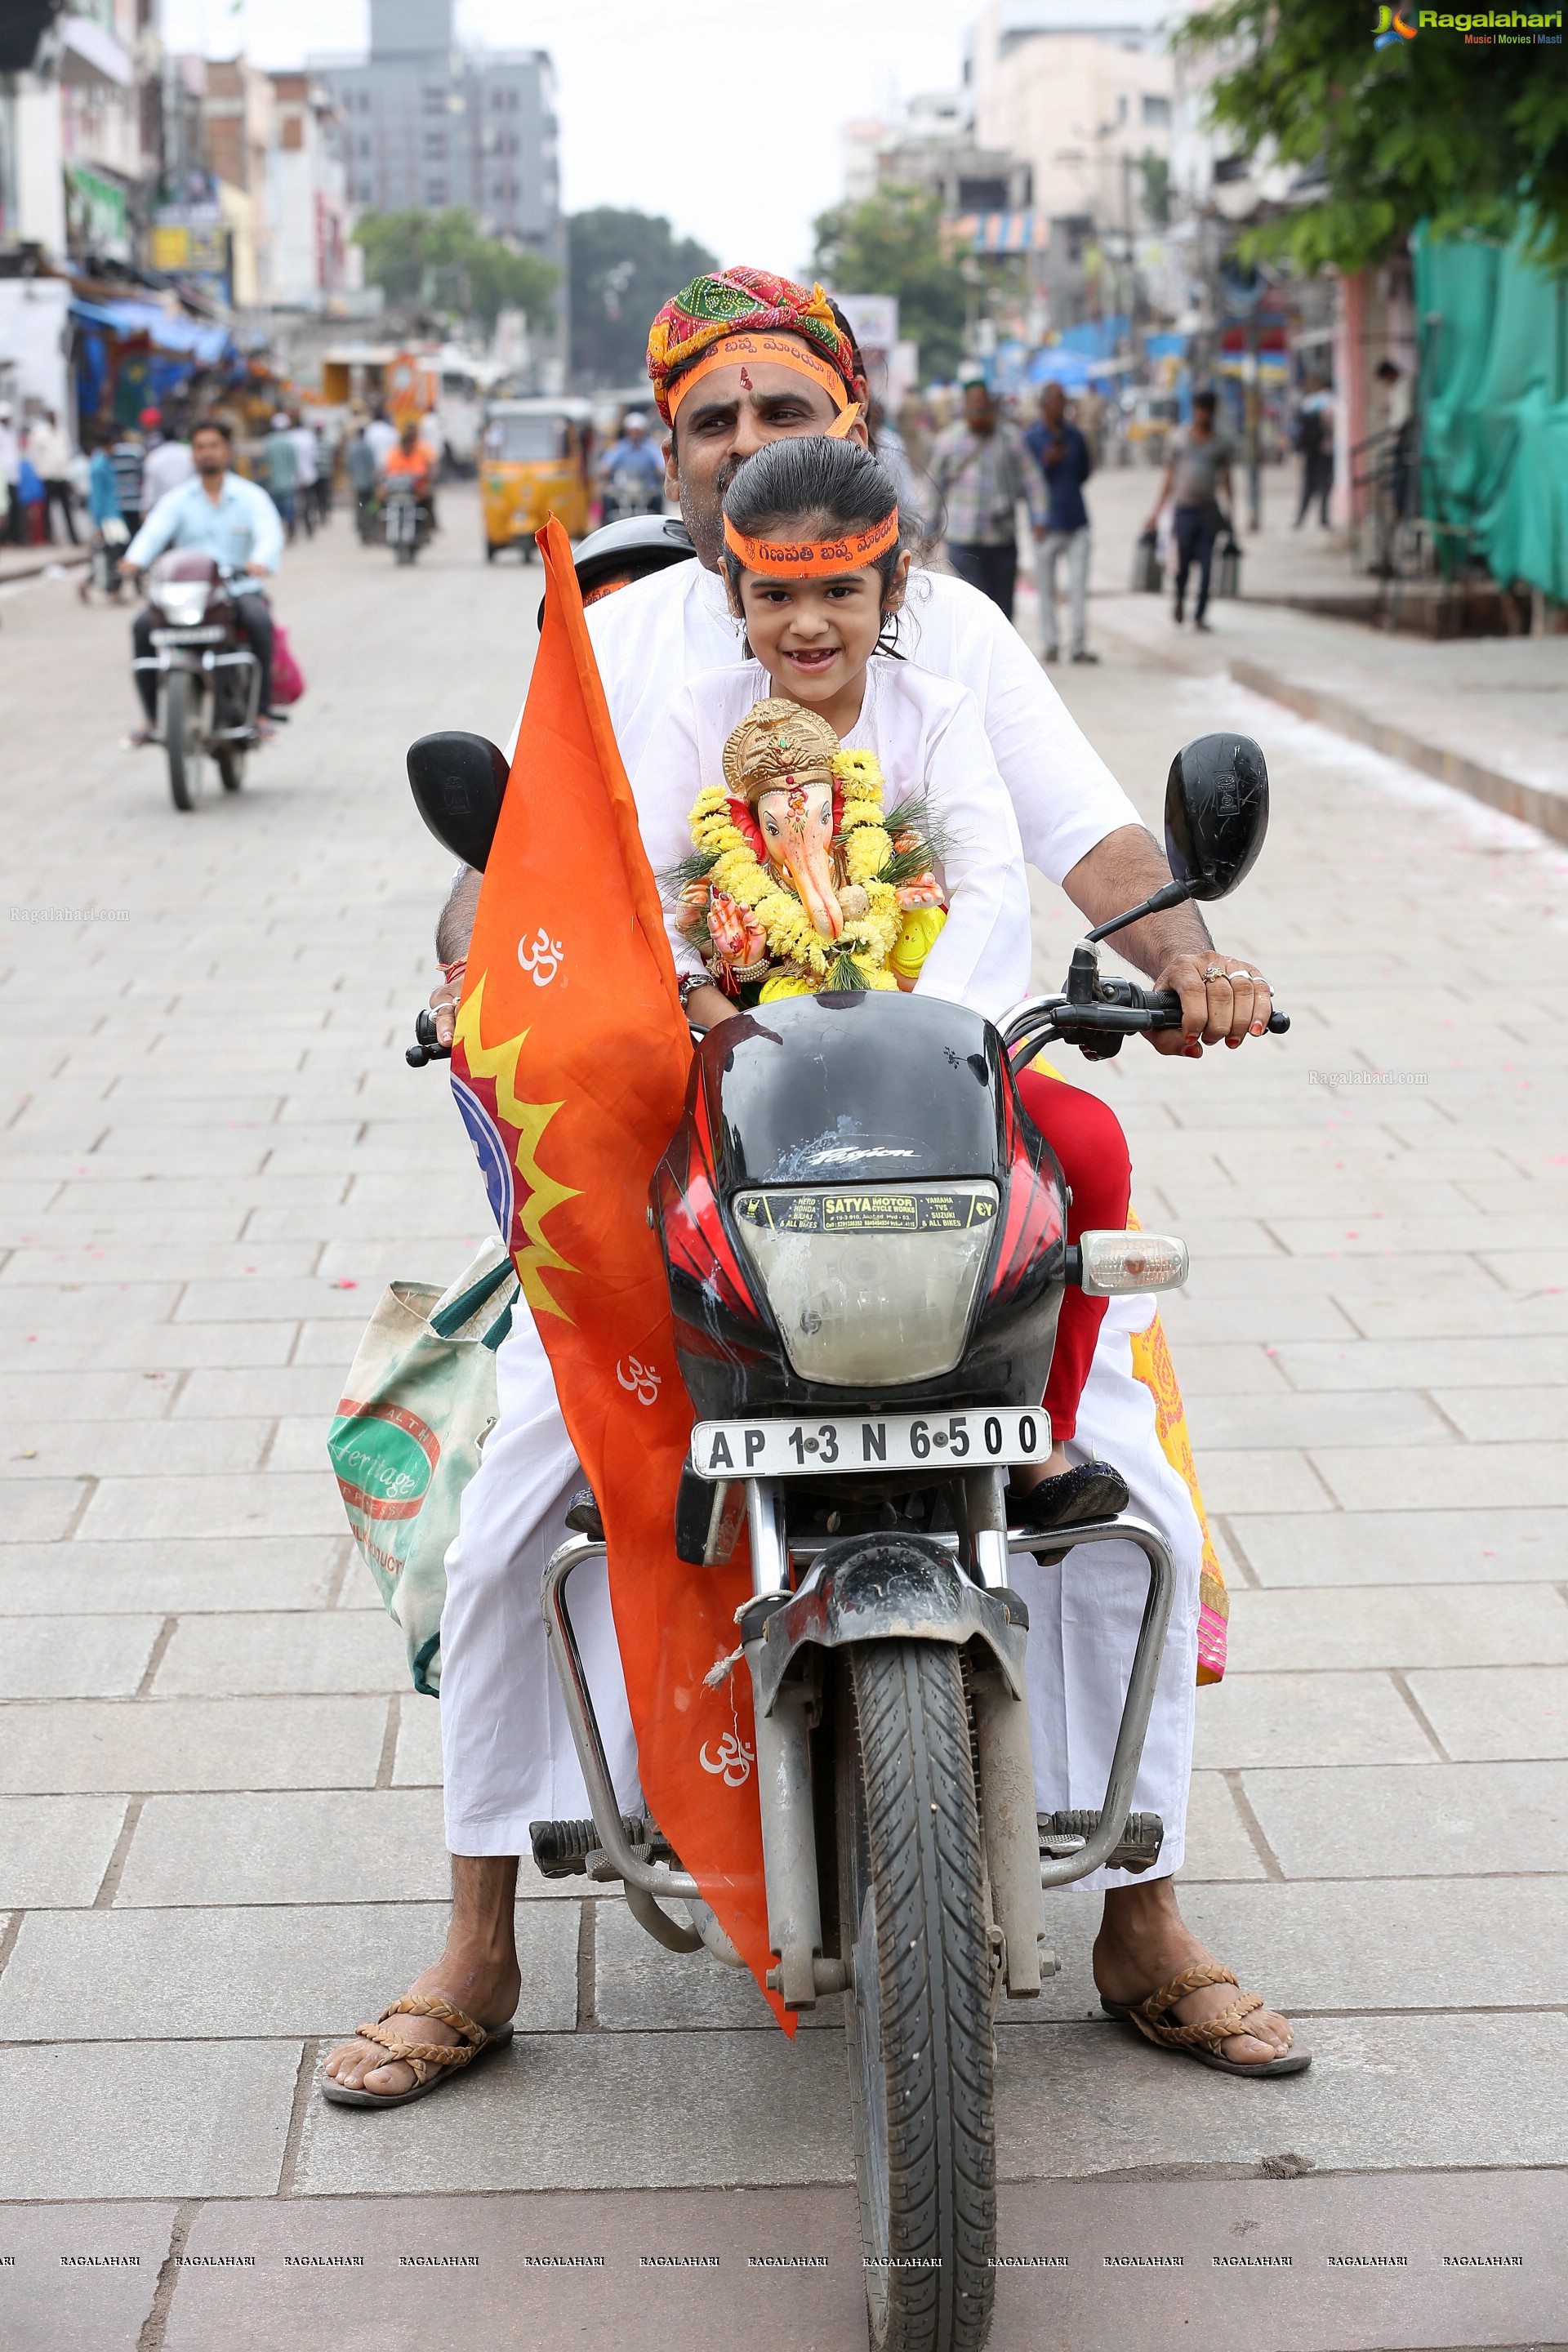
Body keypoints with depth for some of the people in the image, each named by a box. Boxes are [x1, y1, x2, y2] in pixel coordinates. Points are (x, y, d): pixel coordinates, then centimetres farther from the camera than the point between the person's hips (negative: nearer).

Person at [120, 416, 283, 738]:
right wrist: (134, 560, -30)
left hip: (239, 588, -2)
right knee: (143, 624, -24)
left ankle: (261, 711, -29)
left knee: (258, 619, -35)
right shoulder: (177, 499, 11)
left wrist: (260, 561, -37)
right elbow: (154, 531, -7)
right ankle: (152, 715, -15)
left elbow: (270, 534, -12)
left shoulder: (251, 496, 6)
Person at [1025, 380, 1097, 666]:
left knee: (1079, 586, -3)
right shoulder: (1031, 438, -2)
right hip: (1046, 523, -3)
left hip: (1076, 521, 3)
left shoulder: (1075, 436, 9)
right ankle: (1049, 645, 10)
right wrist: (1046, 463, -18)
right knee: (1046, 589, 2)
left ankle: (1079, 645, -1)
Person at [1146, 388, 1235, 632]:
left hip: (1210, 511, 1)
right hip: (1185, 509, -1)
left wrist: (1229, 513, 7)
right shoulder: (1181, 440, 7)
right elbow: (1170, 477, 11)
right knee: (1184, 561, -6)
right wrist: (1156, 511, 6)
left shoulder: (1220, 444, 8)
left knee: (1206, 566, -2)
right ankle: (1180, 598, 25)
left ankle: (1199, 616, 5)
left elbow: (1225, 479, 12)